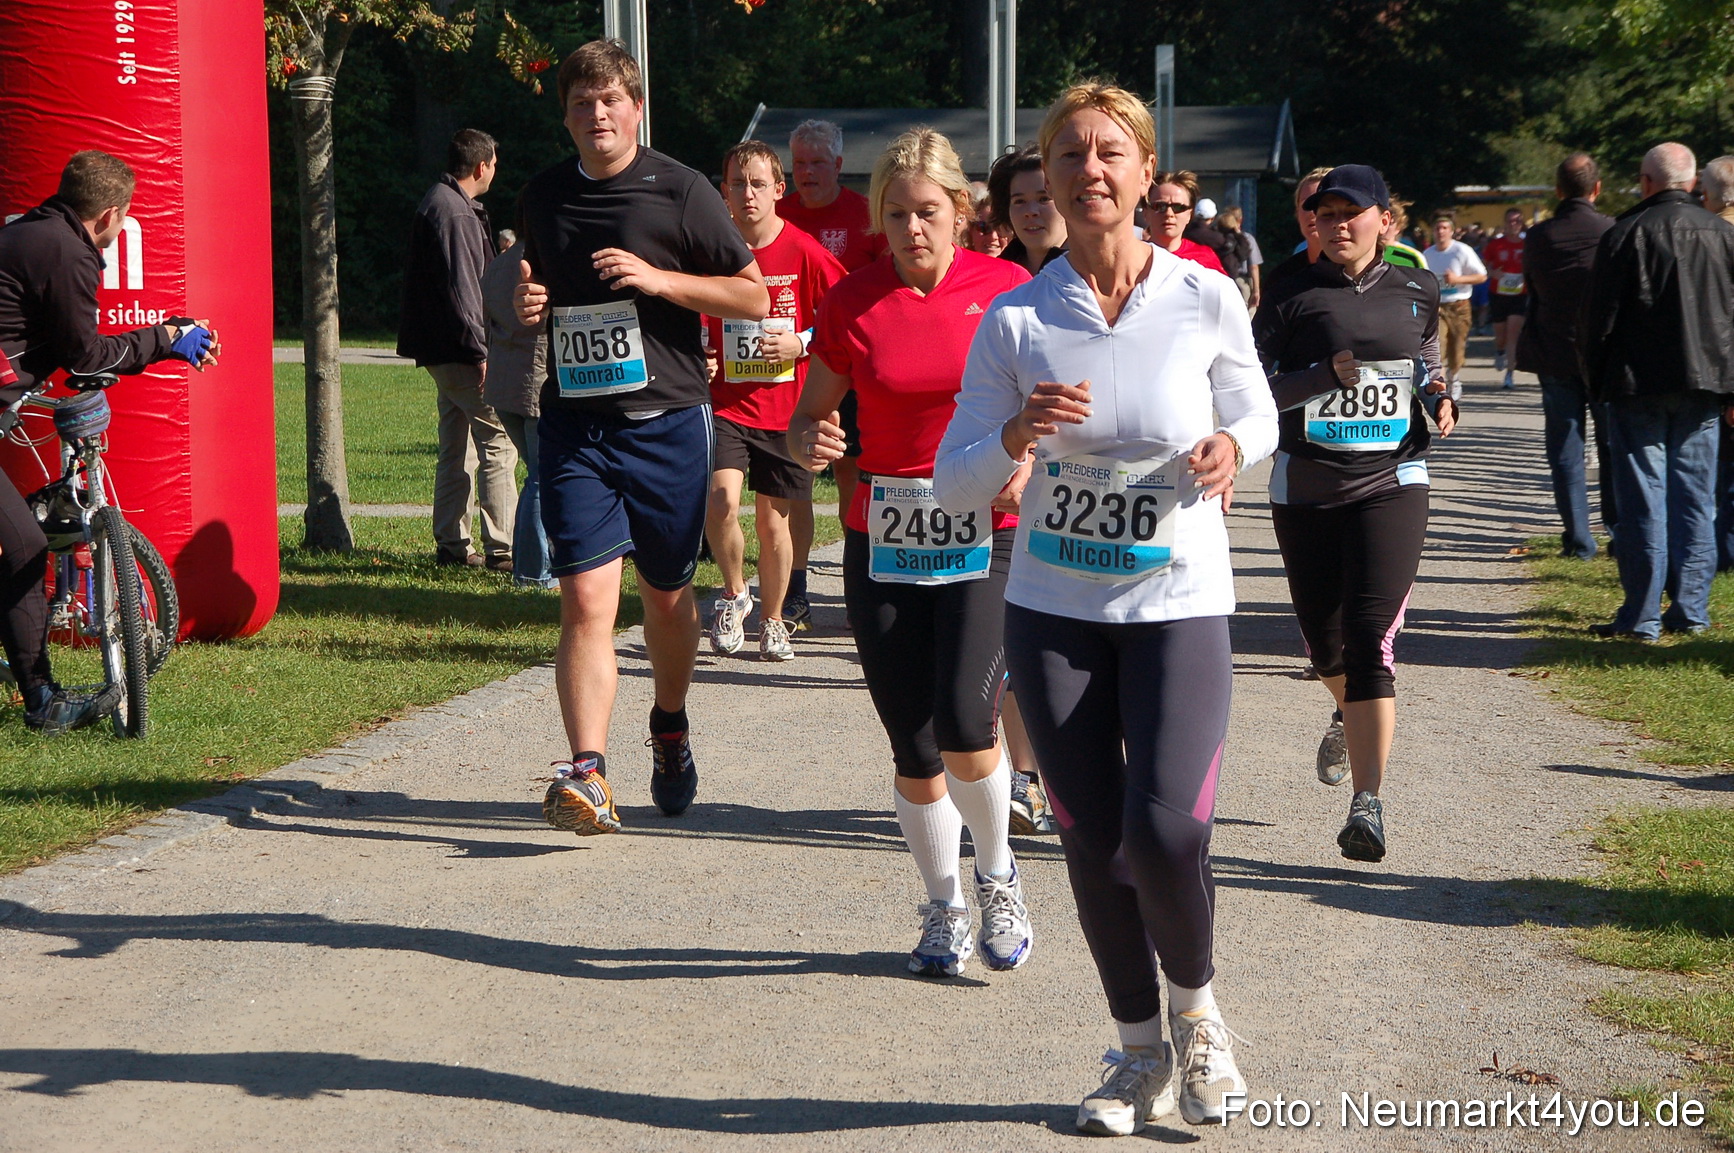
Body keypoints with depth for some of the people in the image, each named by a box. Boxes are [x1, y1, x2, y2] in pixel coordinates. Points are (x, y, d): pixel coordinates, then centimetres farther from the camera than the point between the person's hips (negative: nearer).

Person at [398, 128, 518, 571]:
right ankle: (501, 548, -11)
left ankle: (451, 544, 17)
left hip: (442, 352, 11)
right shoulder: (453, 212, -16)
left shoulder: (441, 203, 18)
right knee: (498, 440, -9)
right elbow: (460, 289, -20)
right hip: (460, 351, -11)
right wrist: (480, 352, -20)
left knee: (456, 448, 13)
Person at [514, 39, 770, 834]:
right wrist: (527, 305, 3)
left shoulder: (678, 191, -2)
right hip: (575, 424, 2)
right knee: (585, 599, -12)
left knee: (667, 595, 14)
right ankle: (588, 774, -19)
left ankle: (670, 729, 40)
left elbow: (754, 297, -1)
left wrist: (660, 279, -14)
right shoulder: (543, 198, 10)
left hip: (666, 420, -1)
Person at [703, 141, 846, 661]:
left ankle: (772, 620, 28)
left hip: (785, 406, 0)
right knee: (721, 497, -21)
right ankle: (733, 592, 5)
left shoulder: (804, 252, -6)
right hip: (725, 401, 0)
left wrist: (801, 343, -12)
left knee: (775, 519, 8)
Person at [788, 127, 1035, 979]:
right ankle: (944, 909, 25)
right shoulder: (852, 303, 2)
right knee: (913, 747, 4)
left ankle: (997, 874, 9)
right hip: (884, 540, 2)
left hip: (987, 536, -2)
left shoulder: (1007, 291, -1)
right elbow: (810, 414, 8)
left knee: (964, 722, -18)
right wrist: (810, 443, -15)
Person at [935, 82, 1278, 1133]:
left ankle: (1197, 1005, 16)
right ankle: (1141, 1050, 27)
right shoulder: (1016, 321, -4)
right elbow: (954, 482, -3)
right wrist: (1016, 438, -23)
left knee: (1165, 831, -16)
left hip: (1179, 604, -2)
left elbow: (1257, 417, 11)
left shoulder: (1206, 300, -6)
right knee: (1093, 840, 6)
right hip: (1054, 611, 2)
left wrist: (1229, 449, -12)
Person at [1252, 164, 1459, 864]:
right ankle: (1350, 714, 51)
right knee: (1324, 640, 14)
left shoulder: (1414, 295, 6)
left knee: (1370, 639, -14)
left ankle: (1367, 804, -15)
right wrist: (1326, 375, -21)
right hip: (1305, 488, 1)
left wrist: (1438, 396, 3)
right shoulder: (1291, 299, -2)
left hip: (1390, 483, -1)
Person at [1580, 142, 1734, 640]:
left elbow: (1599, 317, -6)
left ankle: (1641, 615, 0)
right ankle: (1690, 608, 11)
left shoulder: (1626, 234, -7)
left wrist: (1596, 378, 5)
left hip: (1639, 381, -4)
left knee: (1643, 496, -1)